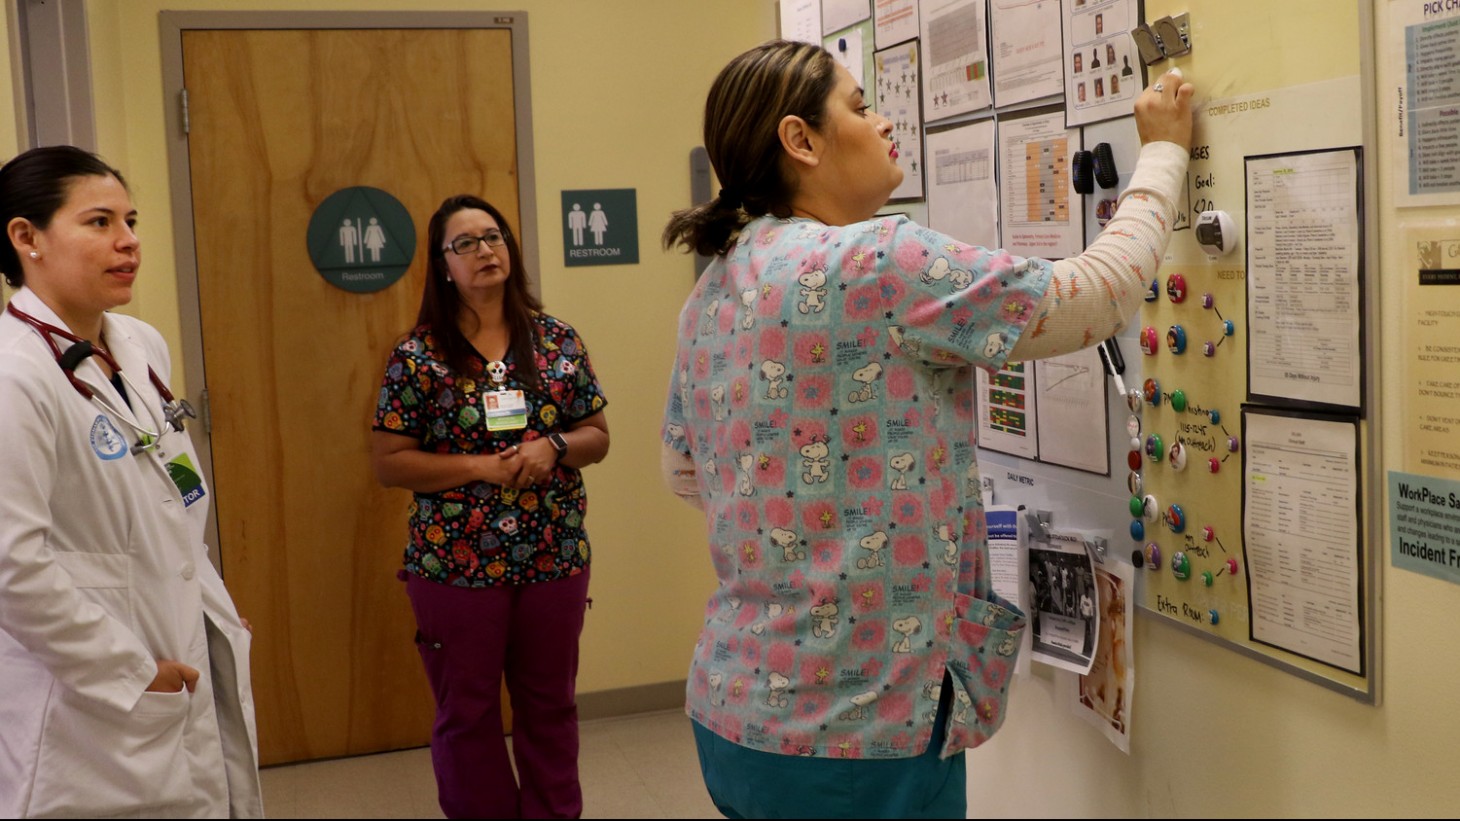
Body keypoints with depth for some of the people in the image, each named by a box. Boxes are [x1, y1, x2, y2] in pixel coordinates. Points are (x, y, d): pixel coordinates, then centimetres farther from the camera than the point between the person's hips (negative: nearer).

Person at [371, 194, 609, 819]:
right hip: (456, 562, -2)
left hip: (555, 556, 2)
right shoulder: (417, 356, -5)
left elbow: (597, 436, 8)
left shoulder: (557, 340, 3)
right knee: (468, 713, 9)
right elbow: (387, 463, -6)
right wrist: (480, 467, -16)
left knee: (550, 704, 14)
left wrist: (552, 446, -14)